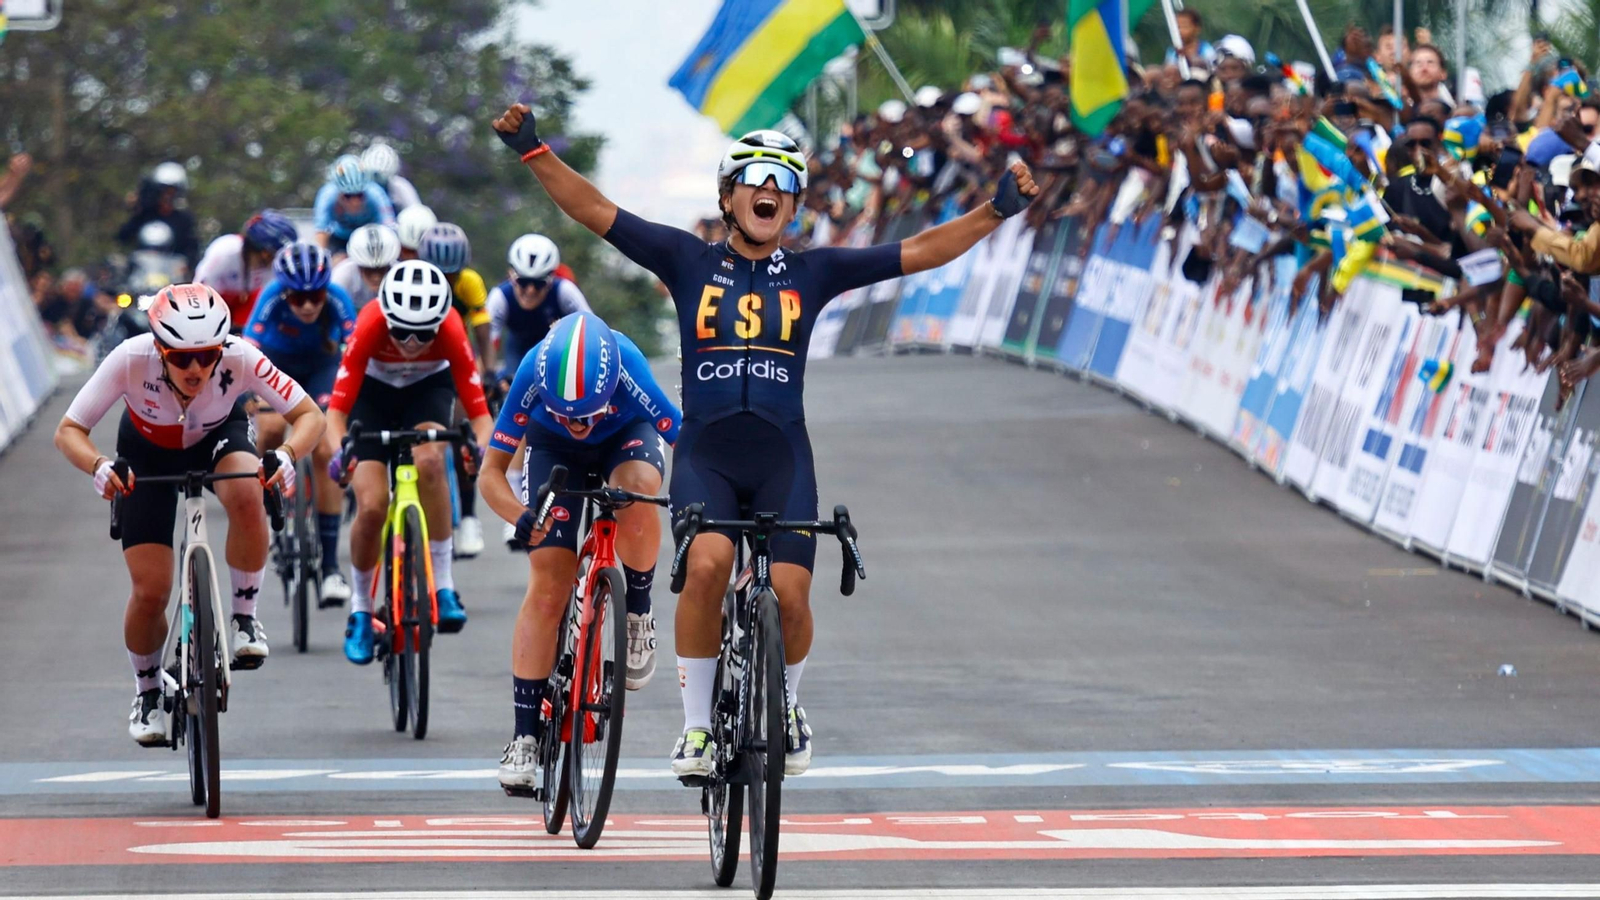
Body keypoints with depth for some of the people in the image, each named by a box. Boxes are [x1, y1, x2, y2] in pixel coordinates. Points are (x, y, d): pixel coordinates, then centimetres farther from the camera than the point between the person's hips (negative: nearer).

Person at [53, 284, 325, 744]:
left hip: (218, 437, 0)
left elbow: (309, 415, -27)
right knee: (151, 591, -10)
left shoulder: (239, 358, -34)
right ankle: (147, 693, 19)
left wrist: (286, 456, -49)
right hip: (148, 453, 0)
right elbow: (68, 430, -27)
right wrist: (98, 466, -49)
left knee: (246, 495, -36)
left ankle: (244, 618, -15)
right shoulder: (131, 360, -35)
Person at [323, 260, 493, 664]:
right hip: (374, 390, 0)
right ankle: (360, 611, 10)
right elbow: (337, 408, -34)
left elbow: (478, 409, -31)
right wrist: (339, 451, -54)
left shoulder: (450, 331, -33)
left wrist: (482, 448, -52)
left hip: (429, 387, 0)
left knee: (429, 461, -33)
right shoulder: (371, 326, -35)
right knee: (371, 506, -15)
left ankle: (443, 585, -23)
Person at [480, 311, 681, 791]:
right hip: (553, 448, 1)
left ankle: (638, 612, -10)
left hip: (627, 436, -1)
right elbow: (491, 471, -26)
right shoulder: (534, 373, -35)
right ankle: (525, 735, -5)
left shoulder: (627, 368, -39)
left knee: (637, 497, -37)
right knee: (547, 589, -11)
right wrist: (520, 516, -45)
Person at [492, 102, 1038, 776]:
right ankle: (696, 725, -12)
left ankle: (786, 707, 19)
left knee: (790, 594, -13)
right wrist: (533, 152, -10)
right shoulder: (689, 262, 6)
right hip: (704, 453, -1)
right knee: (706, 565, -27)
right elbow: (595, 211, 1)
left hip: (782, 456, 1)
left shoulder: (812, 273, 8)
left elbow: (918, 252, 6)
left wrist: (996, 211, -3)